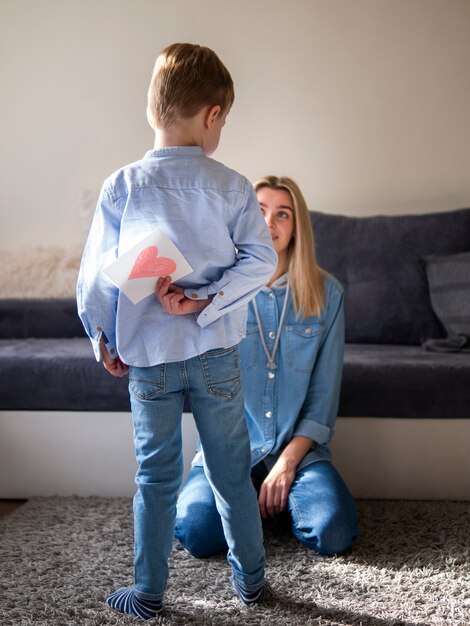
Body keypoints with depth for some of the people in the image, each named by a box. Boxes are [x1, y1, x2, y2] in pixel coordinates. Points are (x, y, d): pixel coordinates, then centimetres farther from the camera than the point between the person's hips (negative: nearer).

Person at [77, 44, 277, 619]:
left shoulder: (121, 186, -4)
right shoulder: (232, 186, -4)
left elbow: (96, 275, -3)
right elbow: (260, 260, -11)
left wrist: (104, 341, 8)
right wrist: (205, 303, -11)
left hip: (148, 356, 0)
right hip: (216, 352, 0)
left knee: (155, 476, 13)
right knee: (231, 471, 14)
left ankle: (148, 593, 24)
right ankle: (250, 579, 28)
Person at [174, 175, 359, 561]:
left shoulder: (326, 293, 0)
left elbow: (324, 392, 0)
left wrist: (287, 462, -9)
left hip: (299, 447, 1)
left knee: (334, 533, -23)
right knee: (195, 532, -23)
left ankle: (279, 501, 11)